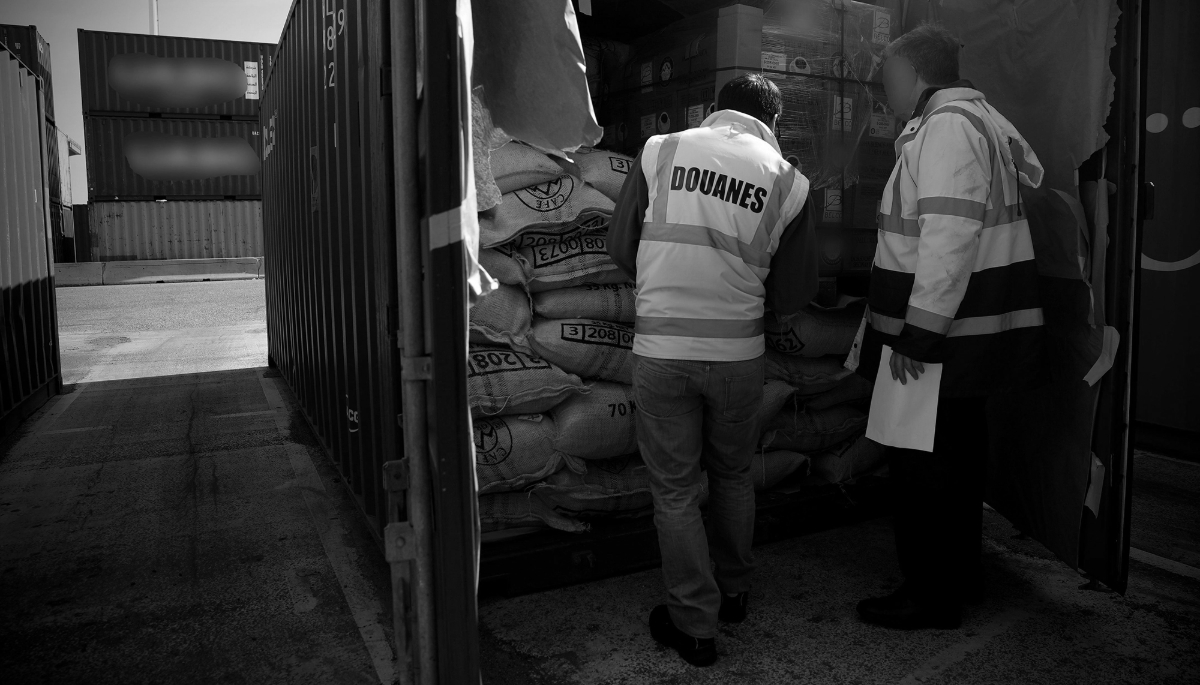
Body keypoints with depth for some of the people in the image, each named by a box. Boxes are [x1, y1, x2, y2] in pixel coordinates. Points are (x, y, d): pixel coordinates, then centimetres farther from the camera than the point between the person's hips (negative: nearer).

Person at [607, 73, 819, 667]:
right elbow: (796, 292, 3)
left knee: (675, 491, 11)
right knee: (732, 474, 23)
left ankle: (694, 625, 22)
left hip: (660, 351, -1)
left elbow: (619, 247, 3)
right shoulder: (786, 179, 0)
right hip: (739, 353, 2)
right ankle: (734, 592, 40)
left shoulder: (660, 151, 0)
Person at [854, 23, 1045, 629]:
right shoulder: (979, 118, 17)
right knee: (958, 453, 19)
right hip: (969, 330, 11)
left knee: (924, 464, -1)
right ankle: (961, 573, 34)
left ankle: (932, 597, 12)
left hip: (942, 334, -11)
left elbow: (949, 239, -25)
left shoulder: (947, 126, -16)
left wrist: (918, 335, -24)